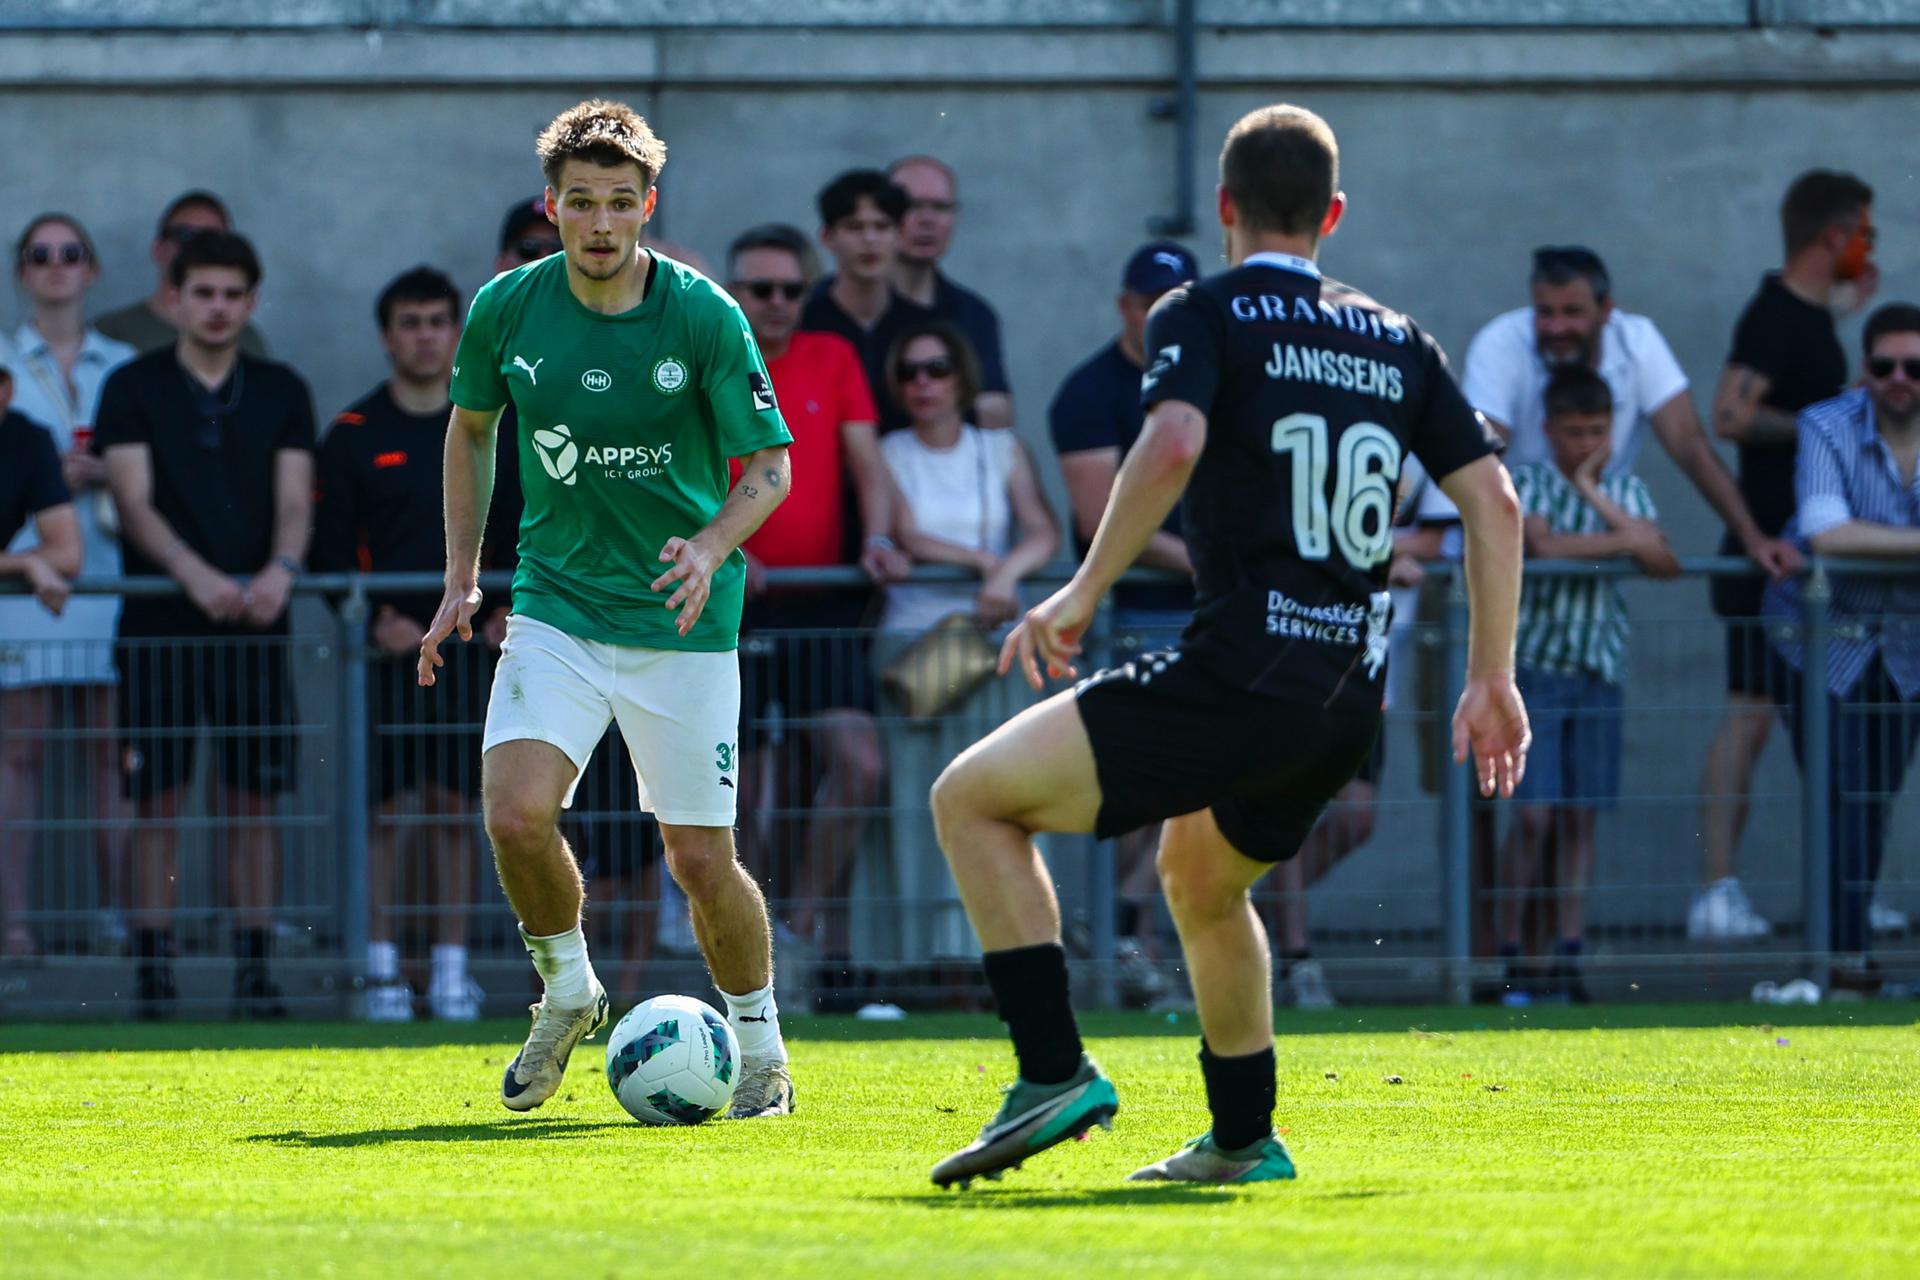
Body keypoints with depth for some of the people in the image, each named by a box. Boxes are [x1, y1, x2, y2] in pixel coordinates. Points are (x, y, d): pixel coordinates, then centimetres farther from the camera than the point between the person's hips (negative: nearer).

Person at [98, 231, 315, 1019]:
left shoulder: (282, 393, 12)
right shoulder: (134, 388, 5)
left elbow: (294, 497, 4)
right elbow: (133, 500, -5)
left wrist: (280, 570, -18)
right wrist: (196, 575, -21)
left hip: (254, 625, 2)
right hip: (159, 624, -2)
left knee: (254, 803, 1)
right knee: (158, 805, -3)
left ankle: (253, 967, 4)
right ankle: (153, 968, -1)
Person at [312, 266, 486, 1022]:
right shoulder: (354, 436, 3)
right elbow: (330, 550, 1)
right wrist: (372, 621, -12)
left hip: (468, 643, 2)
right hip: (387, 647, -2)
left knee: (457, 804, 2)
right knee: (382, 808, -3)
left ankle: (452, 963, 6)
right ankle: (381, 966, 1)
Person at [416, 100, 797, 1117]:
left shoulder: (704, 316, -12)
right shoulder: (506, 309, -4)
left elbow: (770, 466, -7)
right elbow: (470, 427, 15)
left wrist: (710, 548, -26)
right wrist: (460, 581, 11)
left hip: (680, 619, -2)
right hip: (557, 604, 2)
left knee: (700, 859, -2)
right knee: (516, 815, -19)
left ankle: (761, 1051, 21)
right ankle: (566, 989, 9)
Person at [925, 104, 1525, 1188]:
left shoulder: (1206, 316, 0)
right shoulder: (1396, 342, 17)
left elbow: (1173, 443, -20)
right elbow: (1494, 499, 13)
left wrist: (1084, 594, -14)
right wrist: (1493, 677, 18)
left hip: (1246, 677, -7)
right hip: (1351, 702, 7)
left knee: (974, 799, 1)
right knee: (1199, 876, 33)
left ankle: (1057, 1073, -10)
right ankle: (1243, 1140, 33)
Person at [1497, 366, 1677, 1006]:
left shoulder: (1626, 490, 9)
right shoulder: (1528, 481, -2)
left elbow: (1666, 562, -6)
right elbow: (1543, 544, -21)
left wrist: (1598, 498, -11)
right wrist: (1625, 541, -12)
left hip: (1600, 671, 4)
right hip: (1535, 664, -4)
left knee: (1580, 816, 3)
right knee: (1533, 814, -9)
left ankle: (1569, 957, 6)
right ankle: (1510, 955, -3)